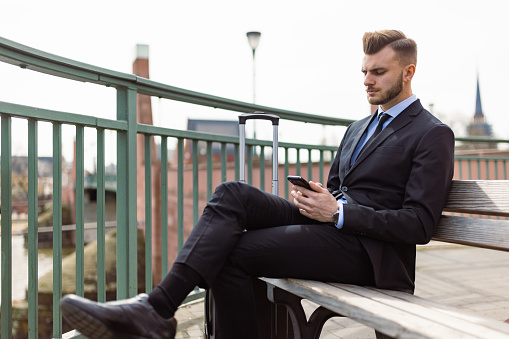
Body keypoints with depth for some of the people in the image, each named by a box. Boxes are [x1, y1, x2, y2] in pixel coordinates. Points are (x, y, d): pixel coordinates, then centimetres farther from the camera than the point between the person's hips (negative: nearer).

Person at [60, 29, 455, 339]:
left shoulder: (433, 135, -2)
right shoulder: (359, 128, 24)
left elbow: (420, 225, -12)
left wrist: (338, 211, -17)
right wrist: (313, 198, -1)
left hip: (367, 251, -7)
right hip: (329, 227, 7)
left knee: (231, 252, -24)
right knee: (233, 193, -18)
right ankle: (157, 306, -24)